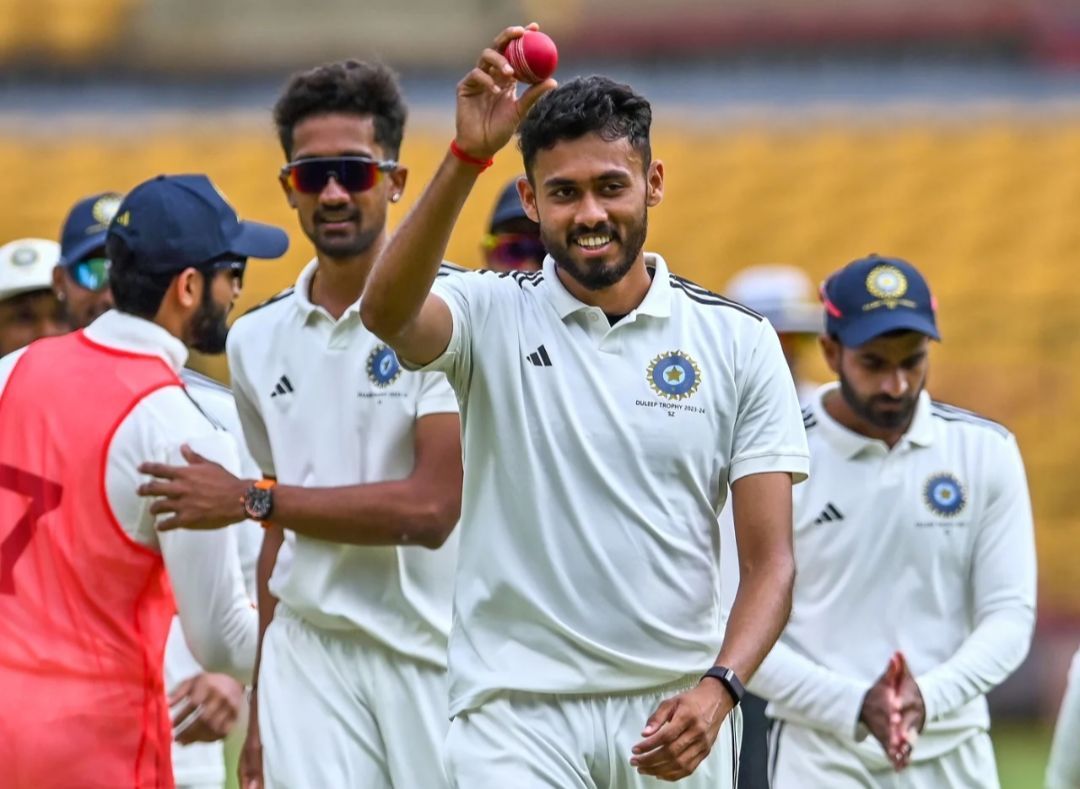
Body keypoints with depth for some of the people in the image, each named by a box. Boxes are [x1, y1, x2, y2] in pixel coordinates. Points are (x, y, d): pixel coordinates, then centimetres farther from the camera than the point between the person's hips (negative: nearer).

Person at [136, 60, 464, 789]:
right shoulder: (258, 339, 12)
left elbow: (432, 508, -15)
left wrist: (250, 500, -9)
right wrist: (261, 707, 17)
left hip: (436, 661, -4)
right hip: (311, 657, 4)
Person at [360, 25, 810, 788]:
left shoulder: (739, 344, 6)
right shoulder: (492, 316, 2)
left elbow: (770, 559, 3)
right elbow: (387, 312, -23)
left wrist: (718, 688, -15)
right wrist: (468, 155, -34)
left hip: (675, 715, 2)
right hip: (517, 708, -2)